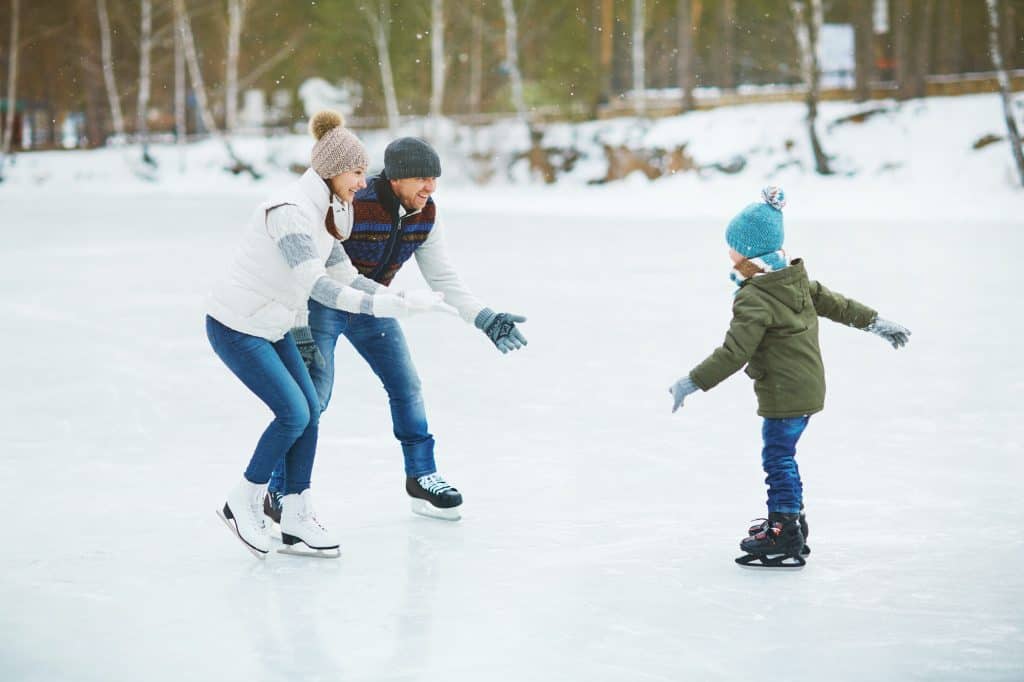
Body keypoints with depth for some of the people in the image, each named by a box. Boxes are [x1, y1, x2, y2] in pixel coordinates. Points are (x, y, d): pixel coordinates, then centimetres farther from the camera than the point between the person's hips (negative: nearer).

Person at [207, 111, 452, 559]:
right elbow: (318, 286, -32)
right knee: (293, 414, -11)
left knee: (310, 412, 4)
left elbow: (342, 277, 10)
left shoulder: (325, 211, 5)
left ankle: (296, 522, 12)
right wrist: (388, 306, -37)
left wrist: (403, 299, 2)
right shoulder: (290, 210, -25)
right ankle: (243, 504, 7)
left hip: (272, 326, 9)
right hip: (235, 327, -9)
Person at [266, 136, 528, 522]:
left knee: (406, 386, 7)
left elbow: (443, 279, -3)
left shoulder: (425, 215, -12)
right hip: (320, 302, -6)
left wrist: (485, 320, -13)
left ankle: (422, 476, 25)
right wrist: (300, 335, -33)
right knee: (313, 394, -15)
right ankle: (280, 493, -2)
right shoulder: (350, 207, -32)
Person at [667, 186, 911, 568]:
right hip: (808, 388, 10)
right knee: (780, 457, 21)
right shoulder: (797, 279, 6)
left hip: (784, 395, -10)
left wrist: (692, 383, -22)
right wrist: (876, 323, 29)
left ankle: (785, 541, -2)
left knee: (778, 459, -4)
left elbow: (734, 353, -25)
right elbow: (835, 303, 17)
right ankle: (789, 520, 33)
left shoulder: (754, 300, -22)